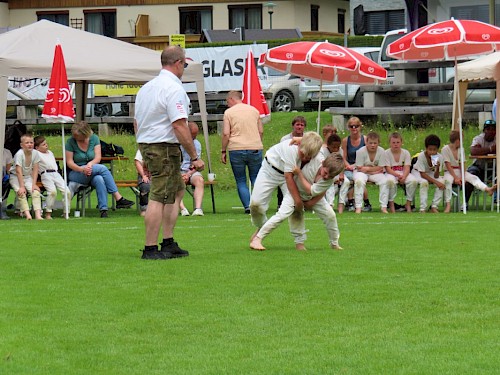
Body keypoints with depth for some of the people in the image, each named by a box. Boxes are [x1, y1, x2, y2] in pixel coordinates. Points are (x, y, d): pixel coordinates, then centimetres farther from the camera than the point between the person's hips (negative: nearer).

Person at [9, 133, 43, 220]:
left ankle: (38, 214, -26)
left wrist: (34, 184, -16)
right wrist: (21, 186, -30)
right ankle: (27, 214, -34)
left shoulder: (35, 153, -12)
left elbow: (35, 170, -8)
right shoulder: (19, 154, -24)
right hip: (15, 176, -3)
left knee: (36, 191, -18)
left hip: (28, 176, 3)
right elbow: (19, 171, -26)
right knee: (21, 192, -26)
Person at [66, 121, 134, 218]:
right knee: (102, 168, -29)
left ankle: (103, 209, -37)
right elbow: (69, 162, -9)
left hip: (92, 173, 3)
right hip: (75, 174, -3)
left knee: (99, 179, -36)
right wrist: (82, 169, -27)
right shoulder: (70, 141, -5)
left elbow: (98, 157, -4)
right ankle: (118, 198, -28)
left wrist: (90, 164, -26)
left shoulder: (94, 138, 3)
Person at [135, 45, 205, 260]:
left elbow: (136, 123, 19)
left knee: (177, 190, 20)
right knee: (159, 198, -8)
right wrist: (194, 157, -16)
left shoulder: (146, 88, 15)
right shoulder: (174, 89, -13)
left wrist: (145, 155, 25)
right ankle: (150, 249, -9)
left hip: (146, 146, 10)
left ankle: (168, 243, 19)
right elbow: (179, 126, -20)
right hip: (165, 148, -10)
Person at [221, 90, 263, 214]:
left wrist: (223, 151, 1)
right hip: (255, 147, 3)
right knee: (255, 178, 12)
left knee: (241, 181, 5)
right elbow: (261, 131, 13)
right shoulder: (254, 110, 12)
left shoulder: (229, 112, 0)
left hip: (236, 149, -3)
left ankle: (247, 206, -6)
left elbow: (226, 134, -6)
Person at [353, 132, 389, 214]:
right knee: (359, 181, -34)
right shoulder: (360, 151, -16)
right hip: (361, 173, -2)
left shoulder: (381, 151, -10)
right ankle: (358, 207, -33)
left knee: (384, 181, -25)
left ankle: (384, 207, -22)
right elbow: (359, 168, -15)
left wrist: (368, 168, -19)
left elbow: (380, 168, -10)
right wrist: (375, 169, -17)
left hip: (376, 173, 2)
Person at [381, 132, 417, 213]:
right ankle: (391, 204, -23)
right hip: (391, 173, -2)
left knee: (413, 180, -29)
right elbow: (388, 169, -11)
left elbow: (407, 168, -8)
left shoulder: (406, 153, 2)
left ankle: (408, 203, -13)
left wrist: (403, 177, -29)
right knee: (390, 181, -39)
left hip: (403, 173, 2)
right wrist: (398, 175, -27)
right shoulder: (386, 153, -3)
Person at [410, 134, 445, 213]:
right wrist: (436, 182, -34)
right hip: (418, 172, -4)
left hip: (431, 173, 4)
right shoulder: (421, 156, -30)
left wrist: (437, 168, -42)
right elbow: (422, 174, -27)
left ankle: (434, 207, -18)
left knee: (442, 181, -24)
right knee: (424, 182, -35)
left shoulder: (439, 157, -21)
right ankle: (423, 208, -30)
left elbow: (436, 176, -21)